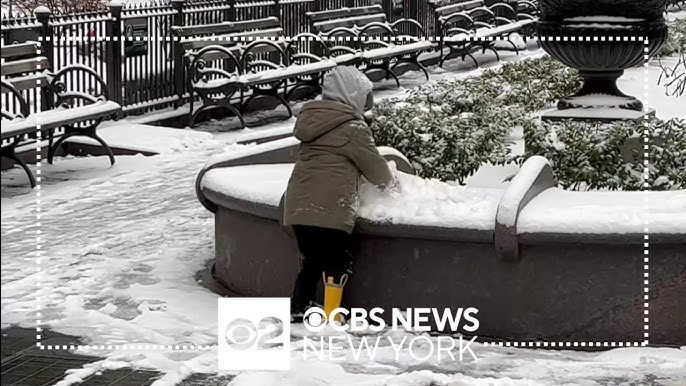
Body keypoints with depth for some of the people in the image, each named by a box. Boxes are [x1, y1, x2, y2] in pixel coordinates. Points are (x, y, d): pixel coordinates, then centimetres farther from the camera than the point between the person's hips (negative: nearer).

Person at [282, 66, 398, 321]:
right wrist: (390, 182, 23)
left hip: (298, 205, 8)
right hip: (329, 209, -8)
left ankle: (298, 312, 21)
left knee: (313, 260, 18)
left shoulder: (313, 119, 18)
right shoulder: (352, 126, -6)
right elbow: (373, 164, 2)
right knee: (338, 263, 1)